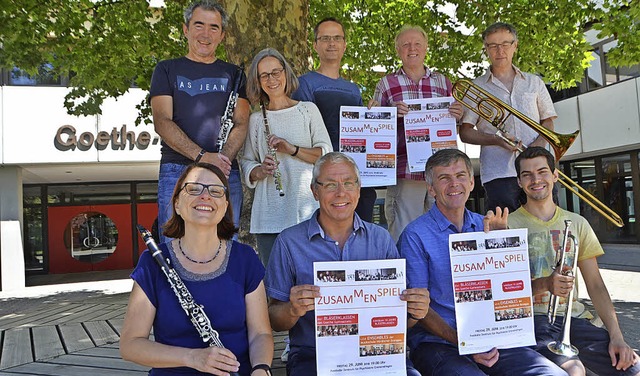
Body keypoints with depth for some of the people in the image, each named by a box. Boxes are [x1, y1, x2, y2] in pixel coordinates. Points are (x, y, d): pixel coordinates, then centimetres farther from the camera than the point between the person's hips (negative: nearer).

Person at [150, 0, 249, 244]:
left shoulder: (232, 73, 17)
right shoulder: (167, 70, 11)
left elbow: (241, 124, 7)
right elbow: (162, 122, -1)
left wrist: (223, 159, -13)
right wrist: (202, 157, -16)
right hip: (177, 171, -1)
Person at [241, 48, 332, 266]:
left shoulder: (308, 110, 9)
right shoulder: (256, 119, 13)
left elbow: (327, 154, 2)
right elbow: (246, 163, 13)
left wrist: (293, 149, -12)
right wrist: (261, 171, -8)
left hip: (307, 209, -1)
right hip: (269, 213, 2)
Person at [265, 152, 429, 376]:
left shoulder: (381, 239, 9)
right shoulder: (289, 242, 0)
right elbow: (274, 321, 1)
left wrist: (415, 311, -12)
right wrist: (293, 310, -20)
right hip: (312, 355, -2)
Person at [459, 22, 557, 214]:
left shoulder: (534, 82, 18)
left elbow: (548, 122, 19)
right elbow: (465, 132, 3)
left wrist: (539, 144, -3)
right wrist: (496, 140, -13)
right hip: (498, 174, -3)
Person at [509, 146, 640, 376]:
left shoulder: (577, 224, 13)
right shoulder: (510, 225, 0)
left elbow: (595, 286, 10)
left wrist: (616, 336, -2)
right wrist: (544, 284, -24)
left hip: (573, 317, 4)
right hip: (533, 317, -4)